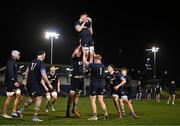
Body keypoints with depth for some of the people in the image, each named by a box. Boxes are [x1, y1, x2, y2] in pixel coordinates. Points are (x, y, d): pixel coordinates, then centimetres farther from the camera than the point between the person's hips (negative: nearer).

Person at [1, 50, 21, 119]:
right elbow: (10, 73, -23)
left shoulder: (14, 62, 18)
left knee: (18, 96, 6)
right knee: (9, 97, -4)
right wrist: (14, 82, -29)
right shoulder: (11, 62, -13)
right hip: (10, 83, -10)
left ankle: (14, 111, 10)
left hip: (14, 83, 10)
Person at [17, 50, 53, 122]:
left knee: (32, 98, 23)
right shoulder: (41, 64, -12)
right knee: (39, 98, -2)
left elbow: (26, 72, 18)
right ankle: (34, 117, -5)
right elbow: (44, 75, -20)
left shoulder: (32, 62, 11)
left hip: (29, 83, 8)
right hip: (35, 84, -8)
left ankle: (21, 110, 21)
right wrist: (49, 84, -12)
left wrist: (25, 81, 27)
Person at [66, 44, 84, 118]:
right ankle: (68, 110, 2)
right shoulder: (73, 59, -3)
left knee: (77, 95, 10)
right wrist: (80, 46, -11)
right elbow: (75, 52, -19)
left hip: (81, 78, 6)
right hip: (75, 78, -6)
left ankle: (75, 109, 19)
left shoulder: (82, 59, 12)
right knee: (72, 94, -6)